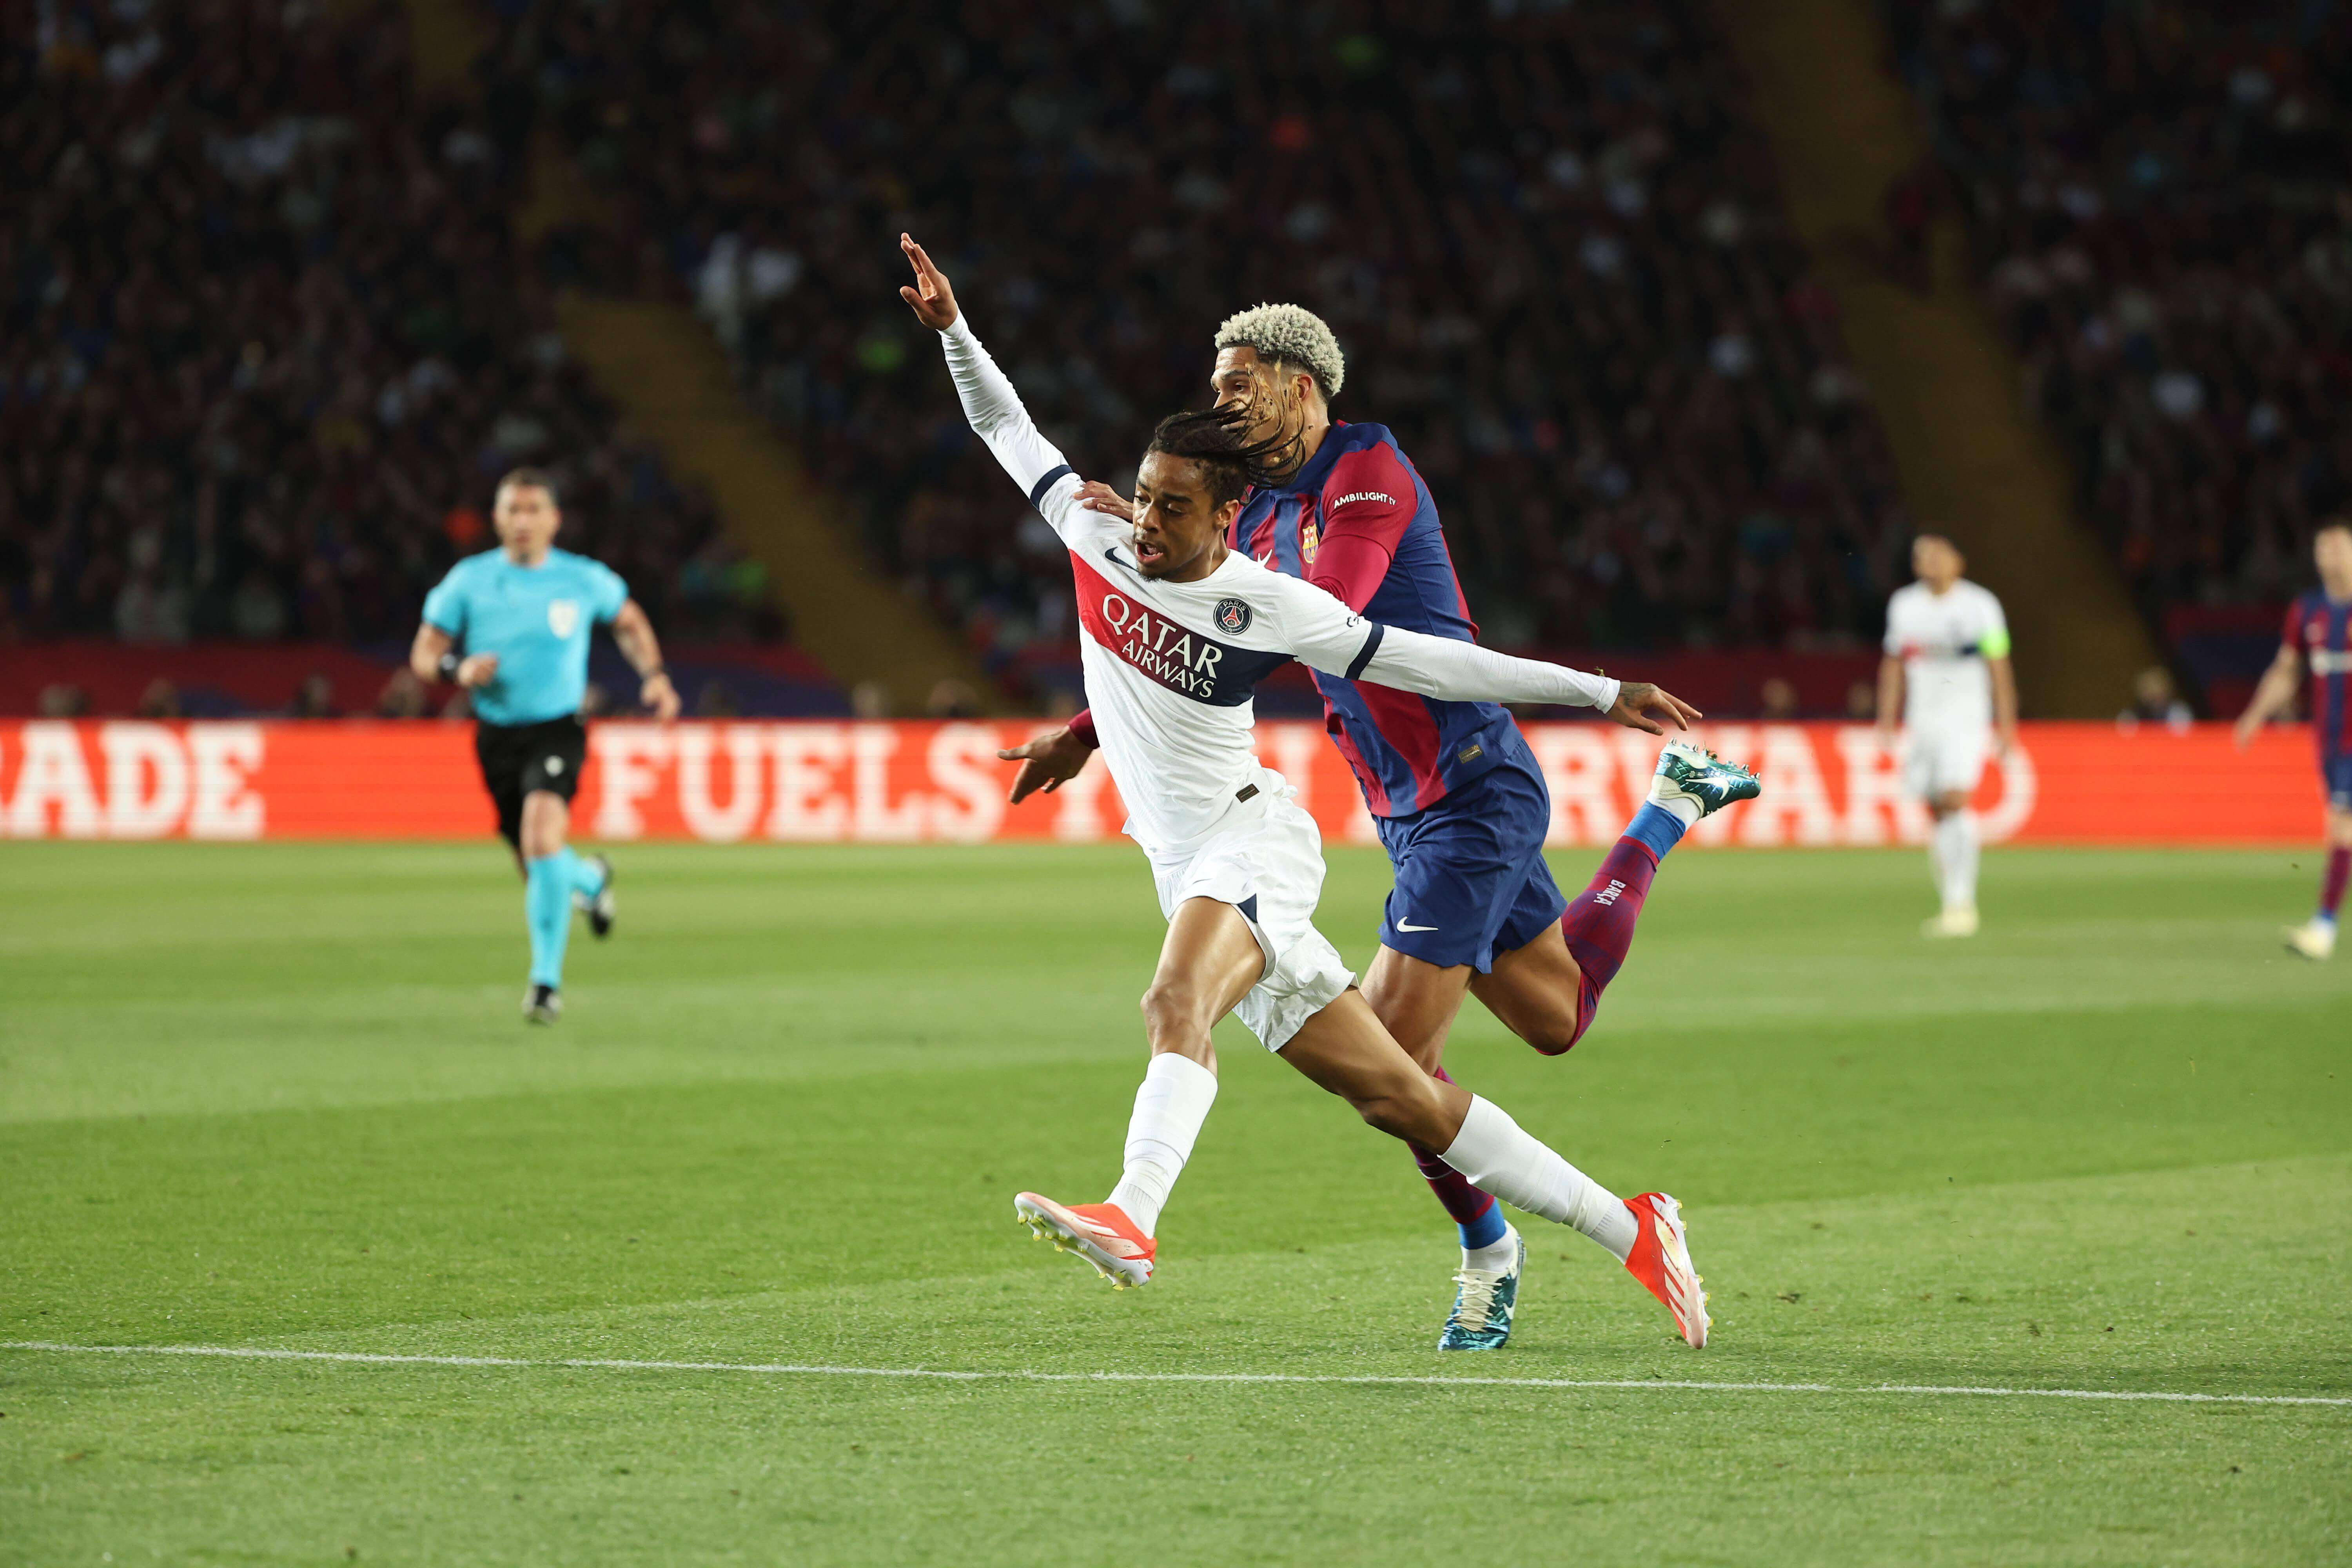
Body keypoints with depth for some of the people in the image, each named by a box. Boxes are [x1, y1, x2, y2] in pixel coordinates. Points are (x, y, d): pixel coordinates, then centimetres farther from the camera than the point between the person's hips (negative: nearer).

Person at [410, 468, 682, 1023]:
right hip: (496, 734, 3)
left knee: (543, 835, -28)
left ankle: (546, 980, -19)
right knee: (537, 869, 10)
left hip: (557, 730, -3)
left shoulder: (584, 580, -2)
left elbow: (629, 623, 18)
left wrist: (653, 676, 4)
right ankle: (589, 879, 50)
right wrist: (459, 669, -19)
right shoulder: (469, 581, -1)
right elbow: (424, 654, 3)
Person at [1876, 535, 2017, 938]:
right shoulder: (1904, 605, 10)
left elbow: (1999, 667, -2)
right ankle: (1952, 905, 11)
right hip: (1922, 720, 5)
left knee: (1955, 800, -19)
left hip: (1965, 720, -5)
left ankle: (1961, 902, -18)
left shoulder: (1979, 606, -4)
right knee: (1936, 813, 4)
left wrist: (2006, 724, -6)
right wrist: (1887, 717, 13)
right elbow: (1894, 664, 18)